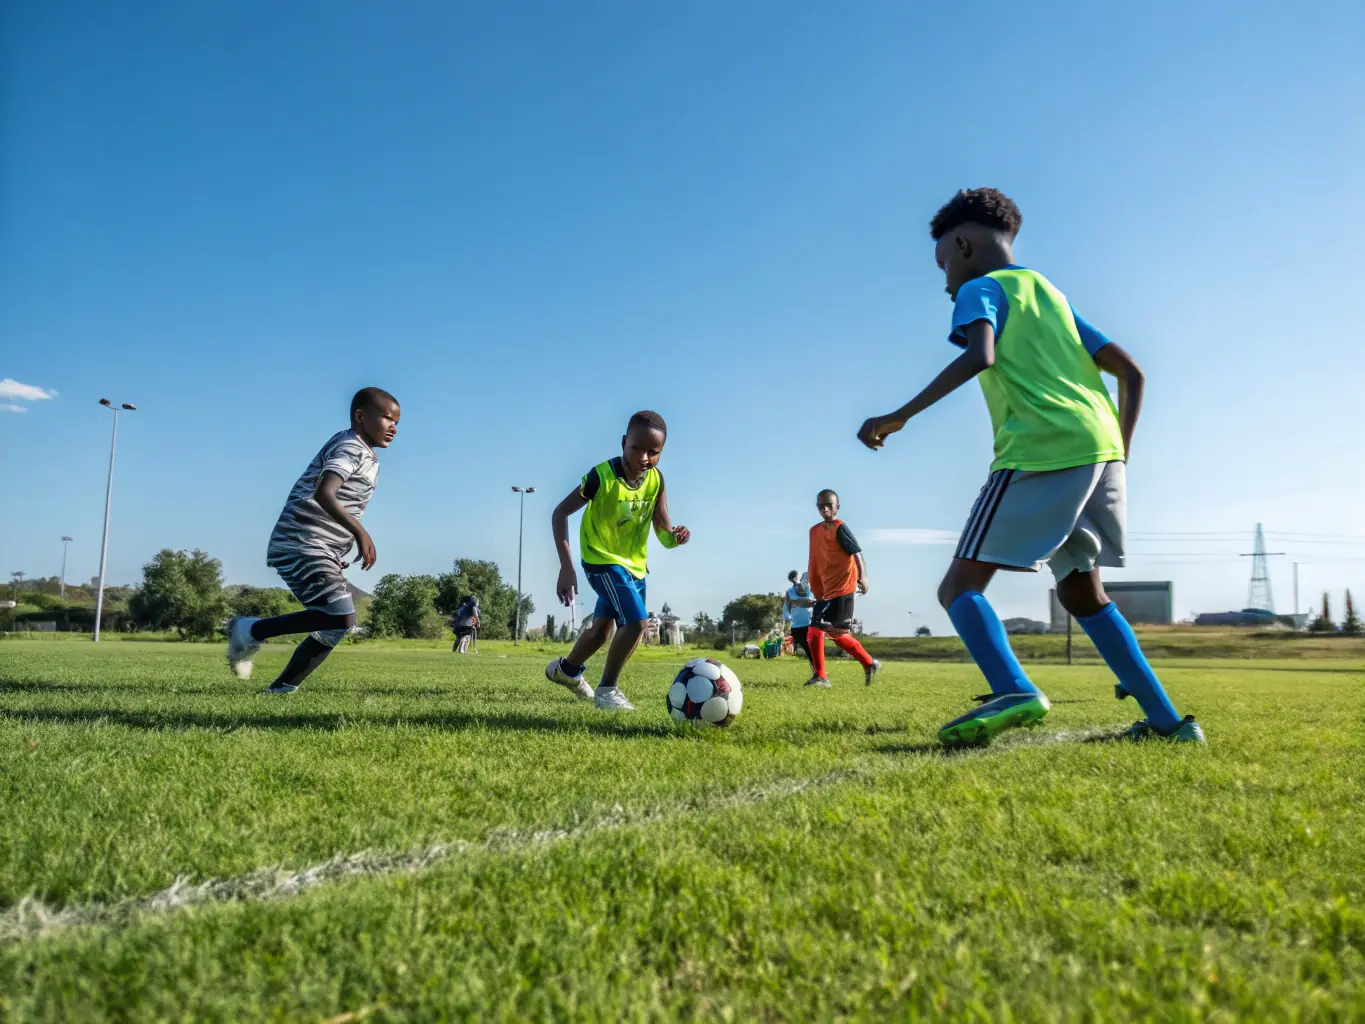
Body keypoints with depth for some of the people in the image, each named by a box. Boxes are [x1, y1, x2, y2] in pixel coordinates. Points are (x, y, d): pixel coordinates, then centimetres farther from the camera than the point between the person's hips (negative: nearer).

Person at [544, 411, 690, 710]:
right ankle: (607, 688, -1)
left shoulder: (656, 480, -12)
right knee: (637, 620, -21)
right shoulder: (602, 476, -26)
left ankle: (566, 669, 48)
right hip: (603, 559, -6)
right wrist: (566, 566, -29)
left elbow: (663, 531, -8)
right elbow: (560, 512, -21)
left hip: (634, 563, 6)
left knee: (602, 628, 20)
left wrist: (674, 537, -34)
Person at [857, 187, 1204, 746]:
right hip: (1101, 448, 8)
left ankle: (1013, 690, -29)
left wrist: (900, 417, -17)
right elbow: (1131, 372, 24)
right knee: (1082, 591, 20)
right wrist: (1118, 454, 26)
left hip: (1041, 453, -8)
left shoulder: (982, 288, 5)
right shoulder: (1052, 295, 28)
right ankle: (1166, 718, 17)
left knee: (960, 585, -5)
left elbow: (980, 355, -18)